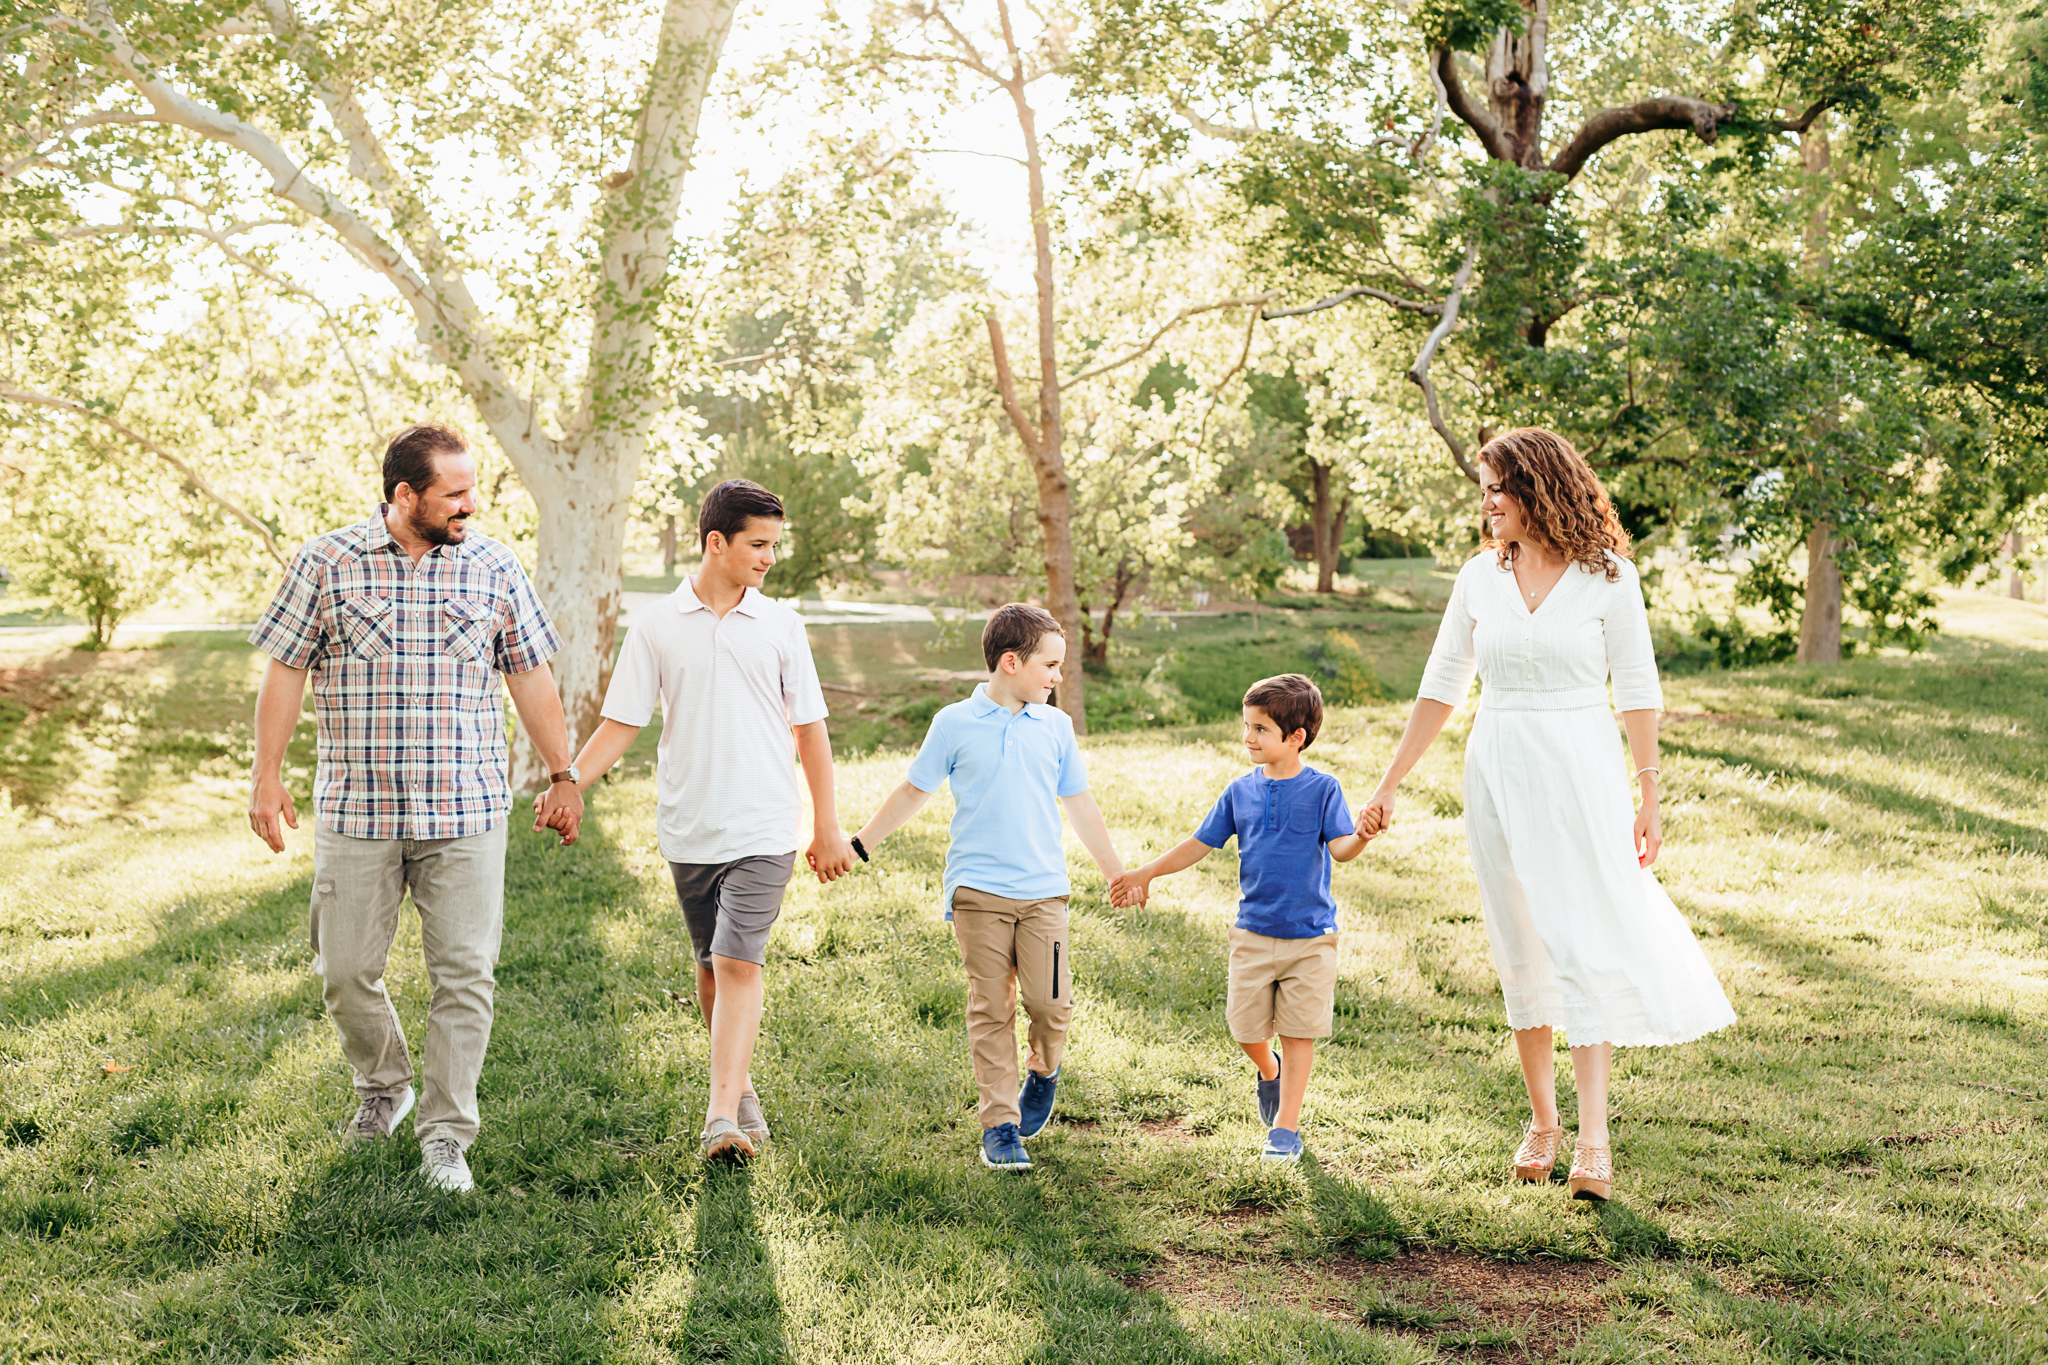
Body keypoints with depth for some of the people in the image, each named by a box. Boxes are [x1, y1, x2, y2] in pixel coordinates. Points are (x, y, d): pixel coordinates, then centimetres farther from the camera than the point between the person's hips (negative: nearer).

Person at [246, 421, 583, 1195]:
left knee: (465, 973, -1)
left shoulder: (493, 568, 4)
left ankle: (446, 1132, 10)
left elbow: (530, 677, 10)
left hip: (467, 812, 1)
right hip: (356, 810, 0)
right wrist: (267, 776, 1)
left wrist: (562, 776, 12)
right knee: (345, 969, 6)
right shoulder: (327, 563, 0)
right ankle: (383, 1084, 33)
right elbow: (284, 671, 4)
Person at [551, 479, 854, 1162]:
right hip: (687, 827, 2)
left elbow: (809, 727, 8)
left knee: (738, 963, -12)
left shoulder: (780, 623, 3)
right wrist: (568, 783, -12)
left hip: (764, 829, -2)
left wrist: (828, 826, 8)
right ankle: (741, 1086, 29)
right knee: (711, 966, 12)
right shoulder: (656, 624, 2)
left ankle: (723, 1116, -16)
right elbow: (621, 723, 3)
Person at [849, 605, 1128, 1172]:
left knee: (1050, 1000, -8)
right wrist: (858, 846, 11)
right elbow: (913, 792, 11)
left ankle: (1044, 1071, 24)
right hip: (978, 889, -2)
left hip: (1044, 890, 2)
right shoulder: (955, 724, 1)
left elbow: (1080, 805, 18)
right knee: (991, 1008, -1)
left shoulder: (1056, 726, 10)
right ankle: (1000, 1126, 8)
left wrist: (1118, 873, 22)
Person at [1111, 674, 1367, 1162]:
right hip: (1253, 933, 3)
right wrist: (1146, 873, 10)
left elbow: (1340, 847, -16)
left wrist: (1361, 837, -39)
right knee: (1244, 1025, 4)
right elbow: (1201, 843, 11)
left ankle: (1286, 1126, 12)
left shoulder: (1322, 789, -7)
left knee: (1297, 1031, 1)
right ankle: (1269, 1070, 38)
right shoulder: (1241, 791, 4)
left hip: (1310, 935, -3)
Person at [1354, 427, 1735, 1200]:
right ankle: (1542, 1121, 20)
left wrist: (1650, 797, -2)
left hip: (1581, 772, -3)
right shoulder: (1480, 577, 6)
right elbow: (1441, 687, 11)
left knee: (1587, 946, -8)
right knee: (1521, 949, 8)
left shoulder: (1607, 577, -4)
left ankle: (1593, 1138, -5)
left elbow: (1638, 691, 0)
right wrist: (1389, 786, 11)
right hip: (1497, 778, 4)